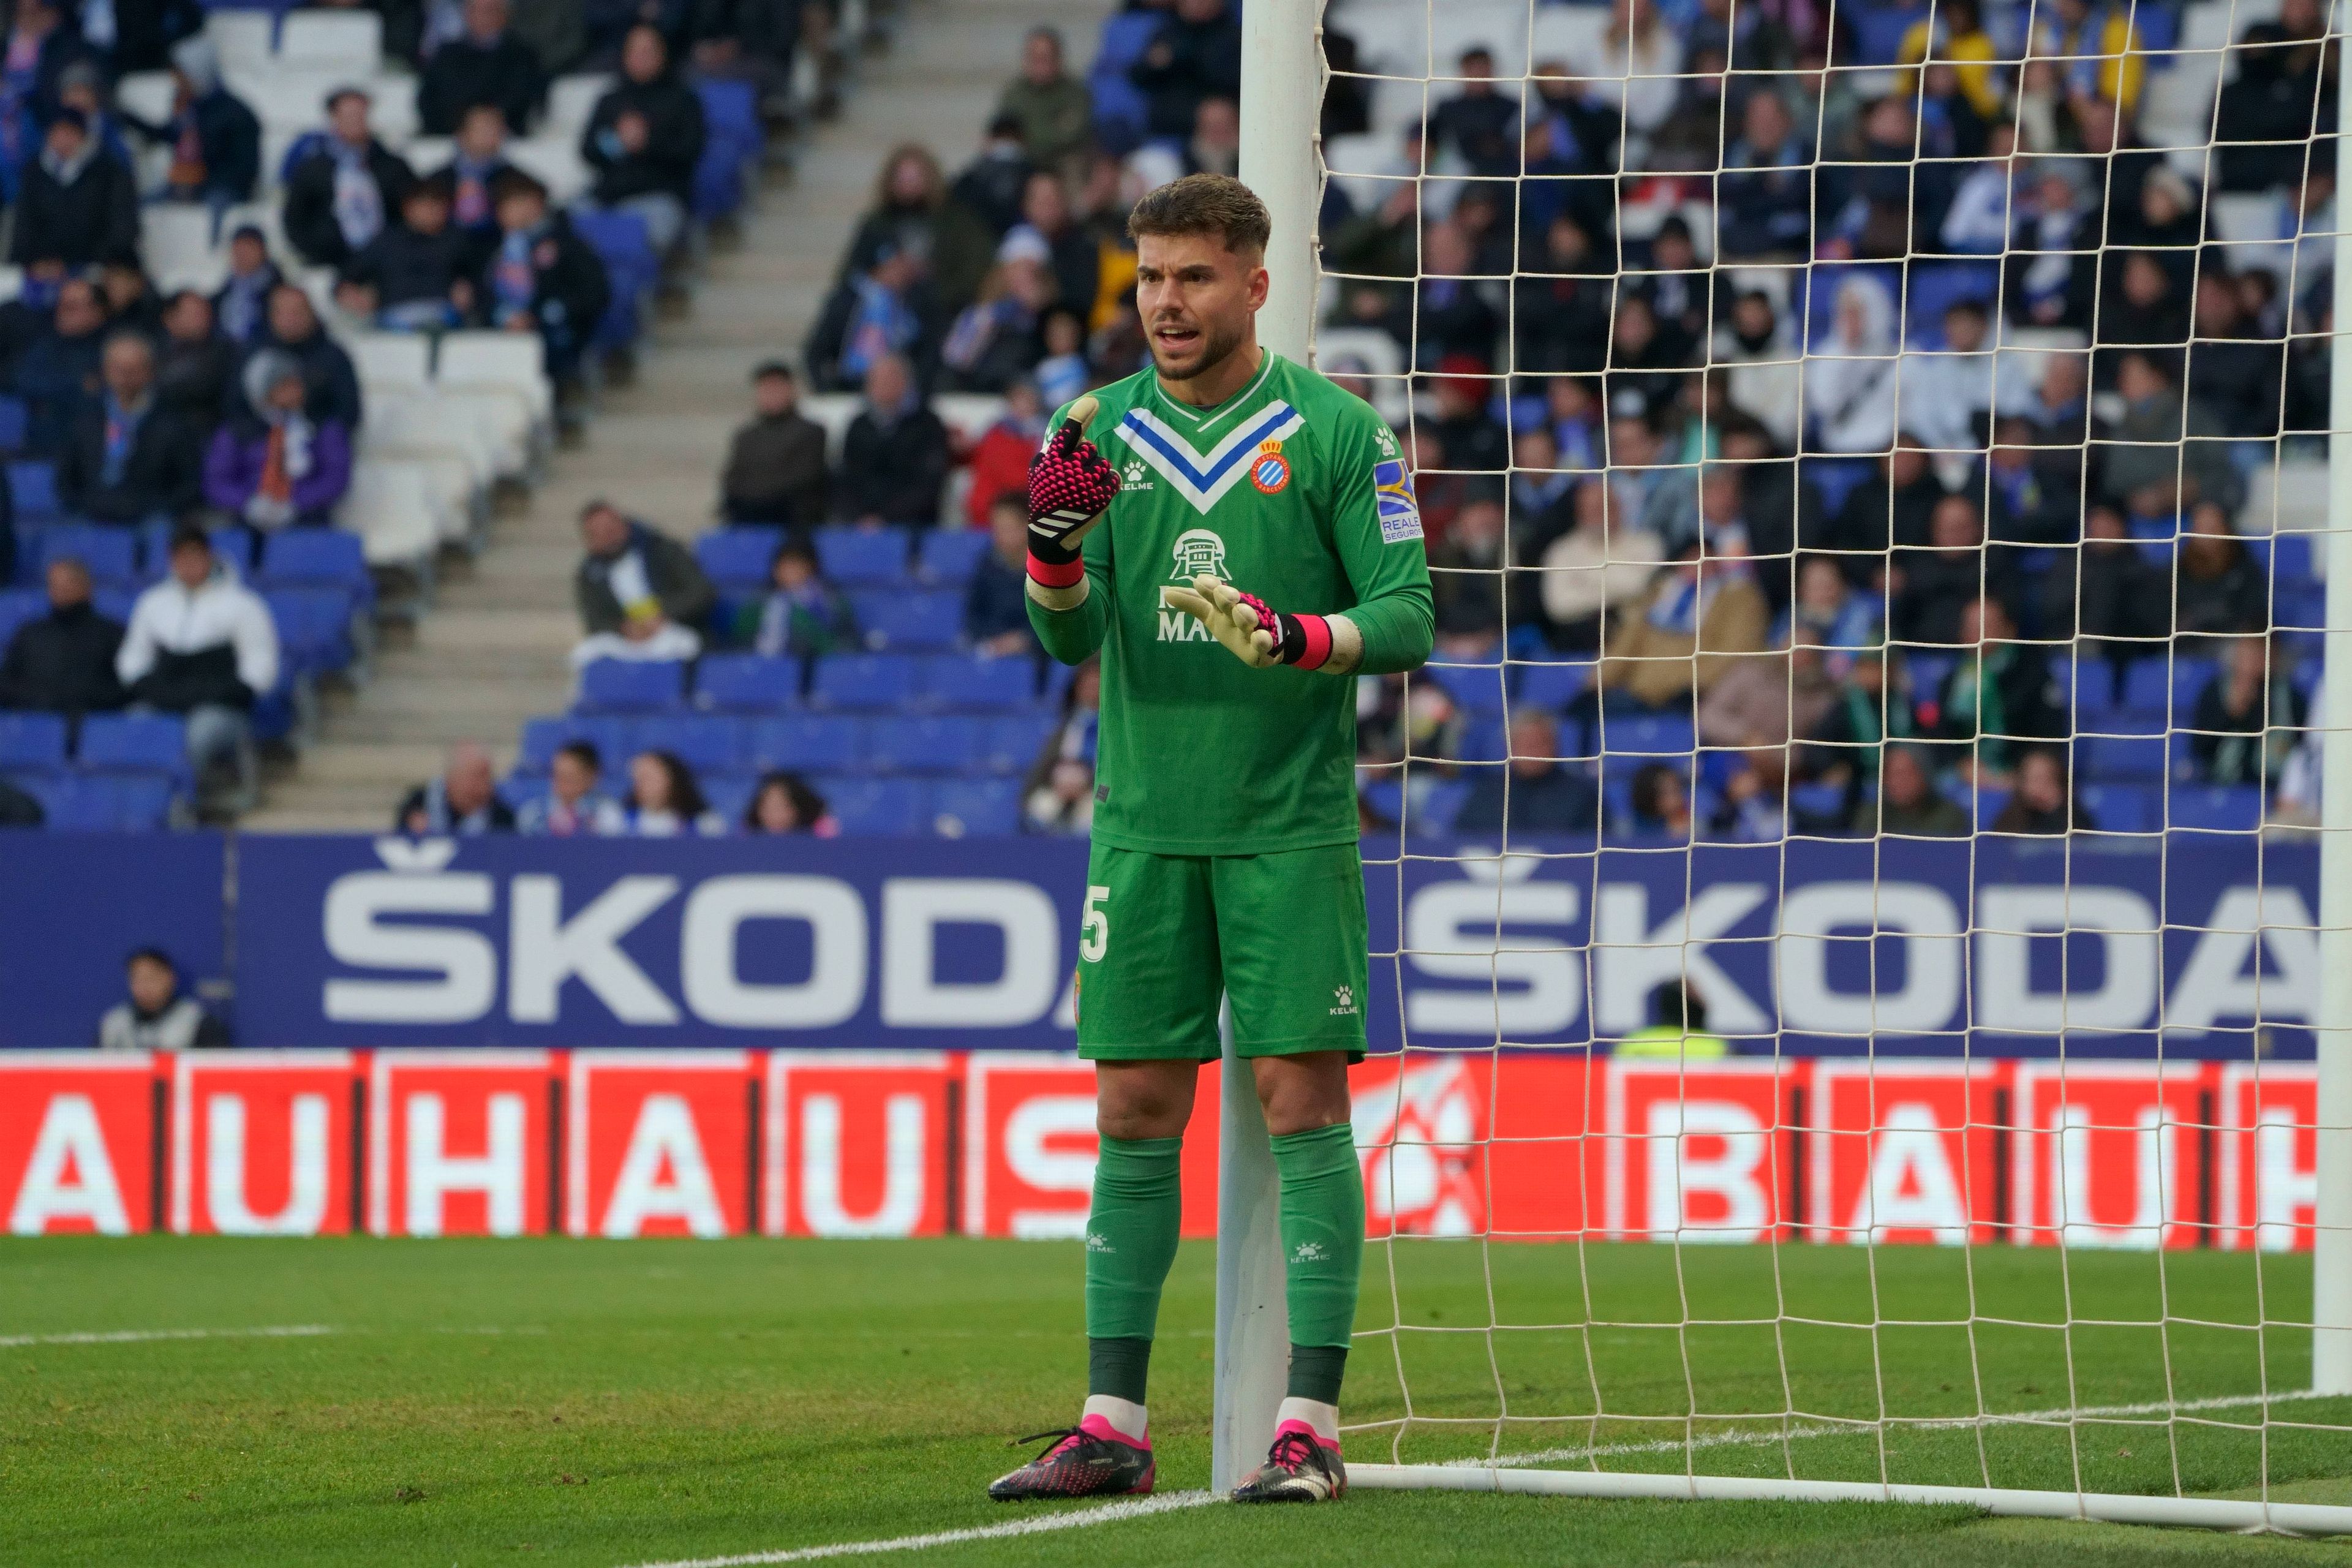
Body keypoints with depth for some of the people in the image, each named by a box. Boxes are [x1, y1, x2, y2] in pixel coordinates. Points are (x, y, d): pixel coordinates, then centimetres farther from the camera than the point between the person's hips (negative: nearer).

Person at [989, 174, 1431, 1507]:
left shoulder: (1336, 431, -2)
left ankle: (1312, 1425, -3)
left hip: (1291, 830, -3)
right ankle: (1114, 1427, 8)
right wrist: (1055, 545, -18)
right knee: (1136, 1118, 4)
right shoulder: (1107, 431, 8)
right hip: (1144, 830, 3)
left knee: (1305, 1107, -5)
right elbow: (1071, 637, 3)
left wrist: (1298, 638, -23)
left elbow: (1407, 619, -4)